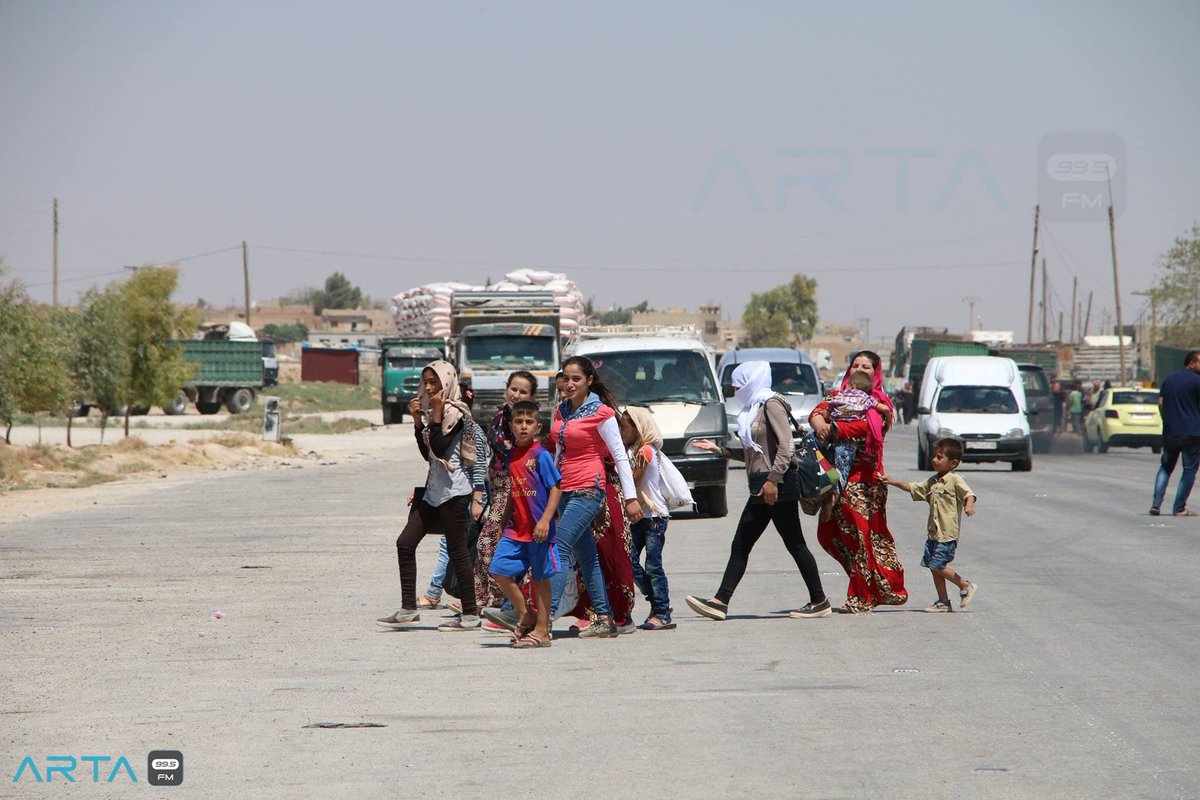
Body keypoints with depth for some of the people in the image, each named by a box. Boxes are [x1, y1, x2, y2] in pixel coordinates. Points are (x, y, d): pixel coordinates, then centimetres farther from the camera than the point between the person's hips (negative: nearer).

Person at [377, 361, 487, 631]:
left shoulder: (456, 413, -10)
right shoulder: (434, 411, 16)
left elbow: (440, 448, -19)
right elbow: (427, 453, 14)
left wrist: (436, 414, -17)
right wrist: (417, 419, 6)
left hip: (453, 489, -9)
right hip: (434, 489, 9)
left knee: (457, 550, -6)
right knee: (405, 542, 2)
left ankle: (471, 614, -1)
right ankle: (408, 609, 5)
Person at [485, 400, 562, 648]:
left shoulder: (541, 455, -9)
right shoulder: (511, 456, 10)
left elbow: (555, 489, -12)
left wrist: (545, 520, -20)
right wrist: (505, 522, 23)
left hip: (538, 529, -6)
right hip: (516, 529, 6)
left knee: (540, 578, 2)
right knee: (499, 570, -2)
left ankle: (541, 631, 9)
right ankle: (526, 616, 14)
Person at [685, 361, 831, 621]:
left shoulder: (771, 404, -9)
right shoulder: (754, 408, 20)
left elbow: (784, 446, -18)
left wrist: (773, 479, -24)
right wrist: (719, 449, 23)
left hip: (778, 486, -10)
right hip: (761, 491, 10)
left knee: (794, 544, -4)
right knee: (740, 546, 4)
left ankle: (819, 601, 3)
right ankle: (720, 602, 1)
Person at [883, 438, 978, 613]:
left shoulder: (955, 480, -7)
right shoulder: (933, 482, 16)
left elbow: (968, 493, -20)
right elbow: (913, 488, 25)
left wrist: (969, 505, -41)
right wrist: (893, 482, 18)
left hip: (948, 533, -8)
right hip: (933, 532, 8)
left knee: (937, 565, -12)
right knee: (934, 567, 7)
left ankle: (965, 585, 5)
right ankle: (943, 602, 14)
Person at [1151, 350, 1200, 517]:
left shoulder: (1169, 379, 11)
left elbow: (1161, 403, 12)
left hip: (1170, 432, 5)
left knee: (1166, 467, 15)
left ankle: (1156, 503, 3)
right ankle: (1179, 508, -1)